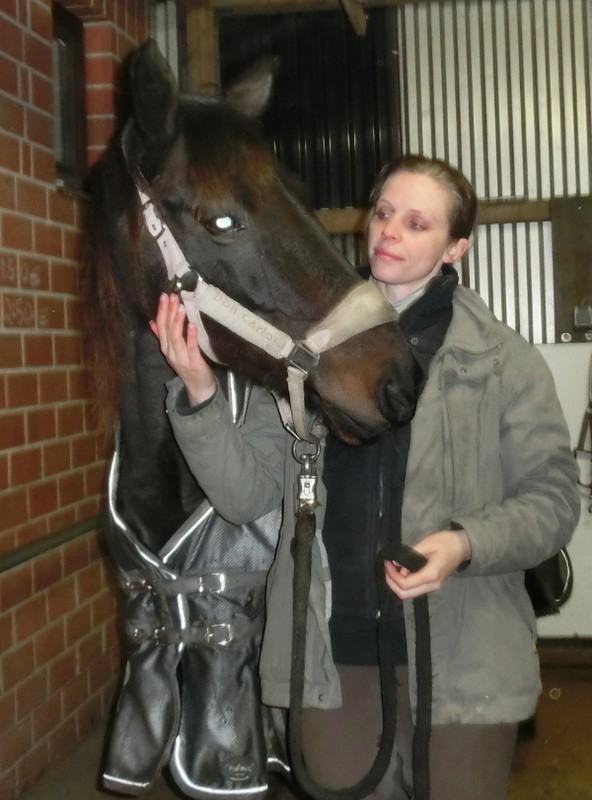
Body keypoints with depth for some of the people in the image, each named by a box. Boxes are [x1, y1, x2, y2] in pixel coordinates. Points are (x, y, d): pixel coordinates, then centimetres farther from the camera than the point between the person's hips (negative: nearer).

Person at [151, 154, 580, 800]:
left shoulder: (503, 359, -5)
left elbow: (552, 498, -3)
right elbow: (243, 492, -2)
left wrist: (465, 543, -21)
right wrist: (198, 395, -18)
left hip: (460, 658, -2)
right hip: (333, 654, 2)